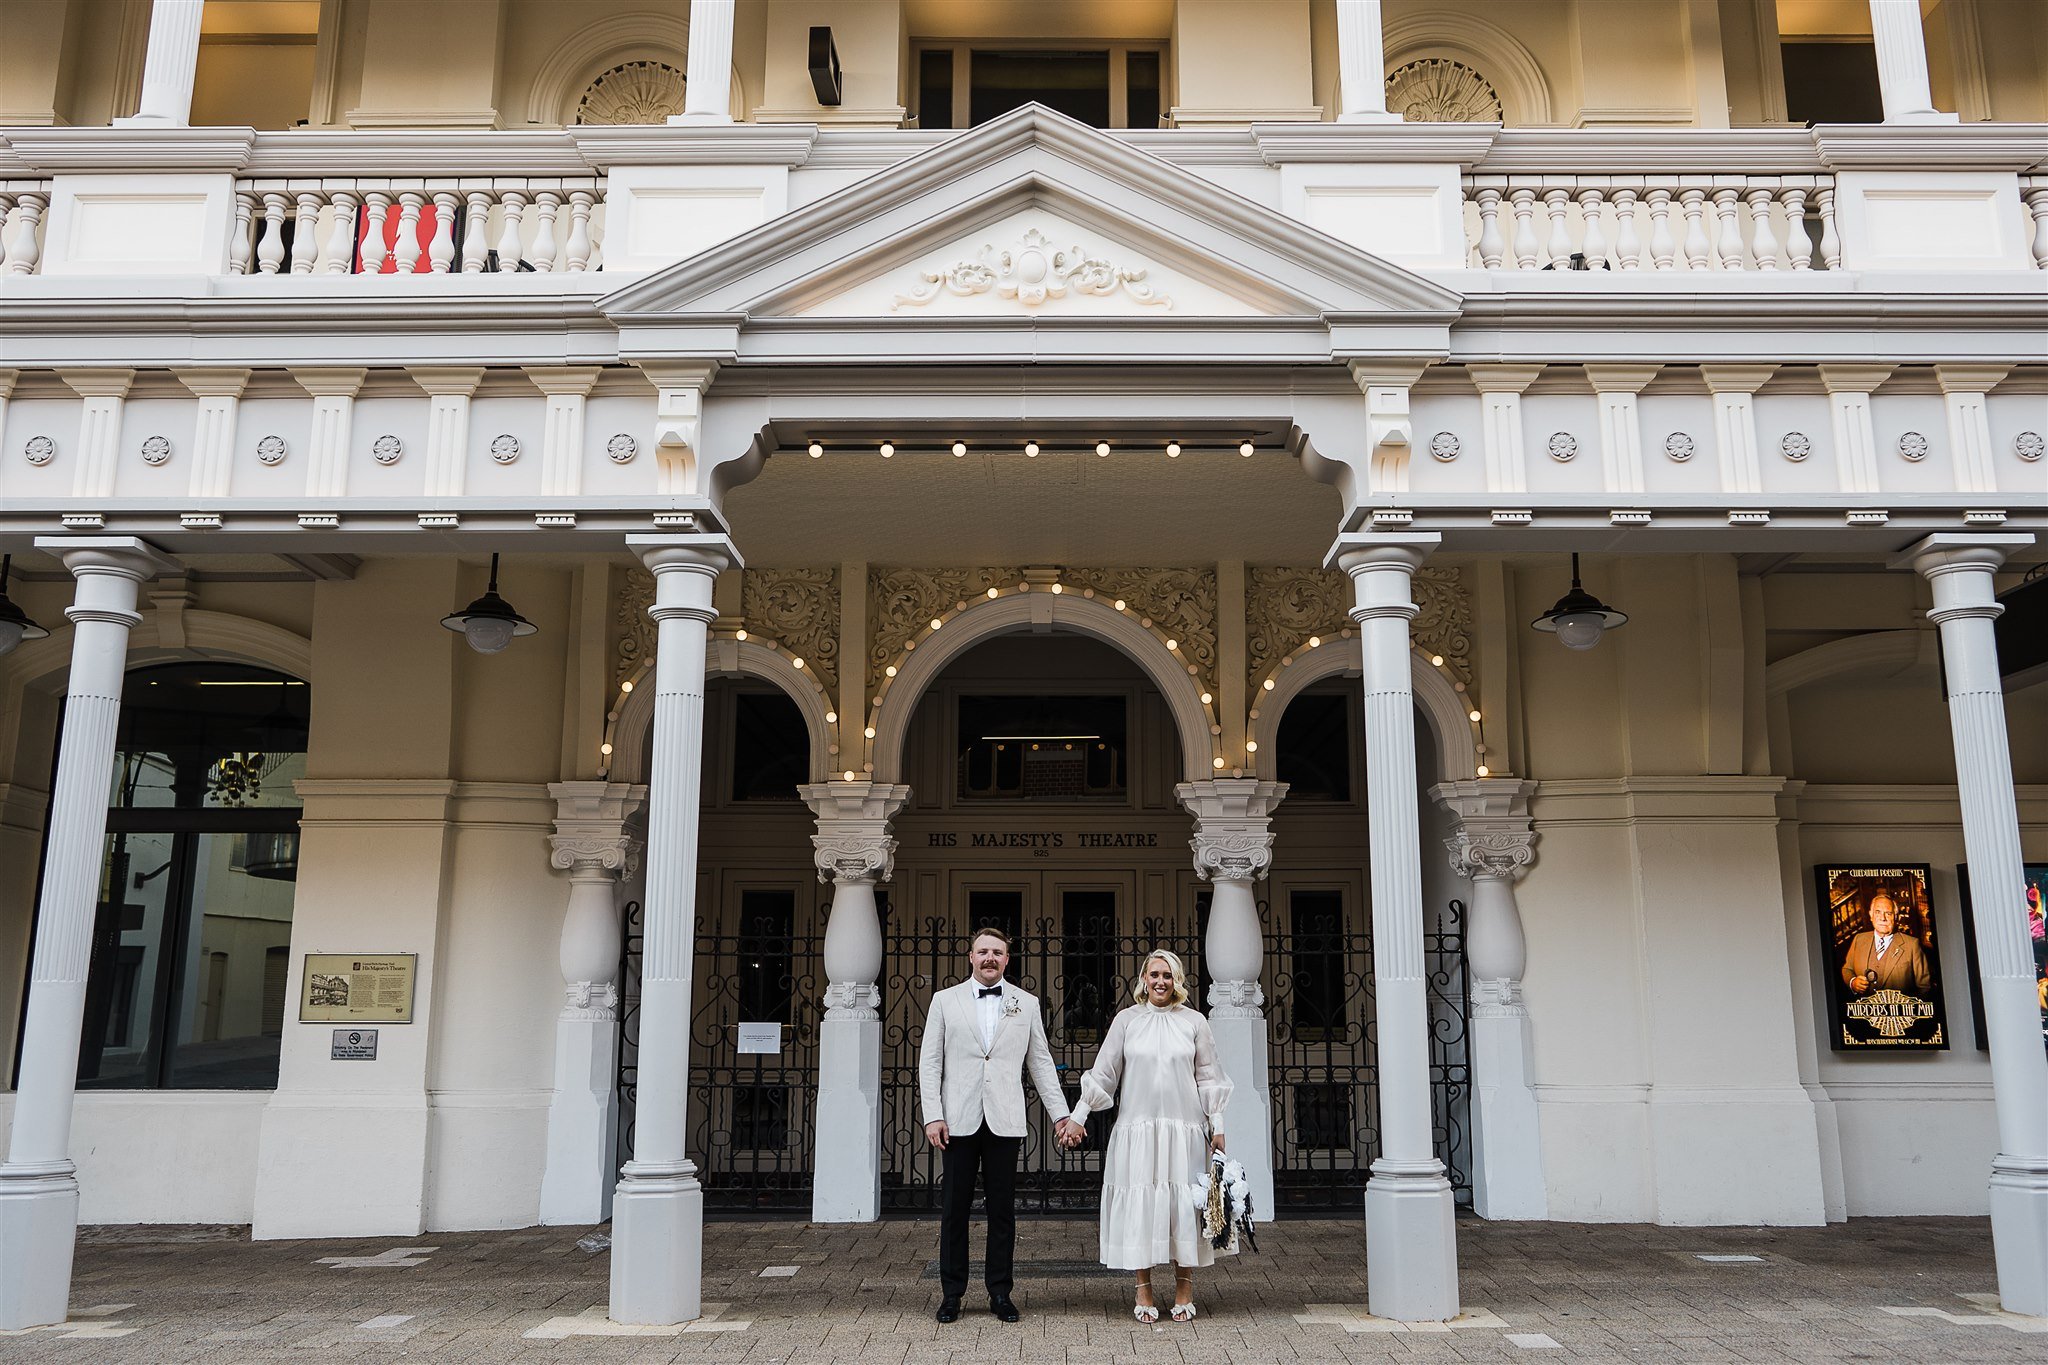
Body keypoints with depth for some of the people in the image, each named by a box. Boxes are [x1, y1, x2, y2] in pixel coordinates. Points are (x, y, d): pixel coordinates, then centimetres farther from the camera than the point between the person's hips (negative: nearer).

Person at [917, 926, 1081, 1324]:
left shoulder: (1027, 1004, 10)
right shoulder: (945, 1000, 7)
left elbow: (1041, 1063, 12)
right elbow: (929, 1062, 4)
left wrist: (1060, 1113, 6)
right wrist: (932, 1115, -5)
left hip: (1005, 1122, 1)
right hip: (959, 1121, -1)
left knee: (1002, 1210, 5)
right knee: (954, 1209, 3)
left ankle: (1000, 1294, 15)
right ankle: (951, 1294, 14)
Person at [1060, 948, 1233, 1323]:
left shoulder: (1194, 1022, 6)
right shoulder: (1127, 1020, 5)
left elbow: (1208, 1079, 8)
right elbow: (1103, 1073, 6)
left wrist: (1217, 1126, 4)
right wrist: (1078, 1117, 3)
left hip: (1184, 1131, 0)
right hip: (1138, 1130, 0)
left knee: (1183, 1206, 1)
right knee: (1139, 1206, 0)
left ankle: (1184, 1291, 13)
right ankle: (1144, 1293, 10)